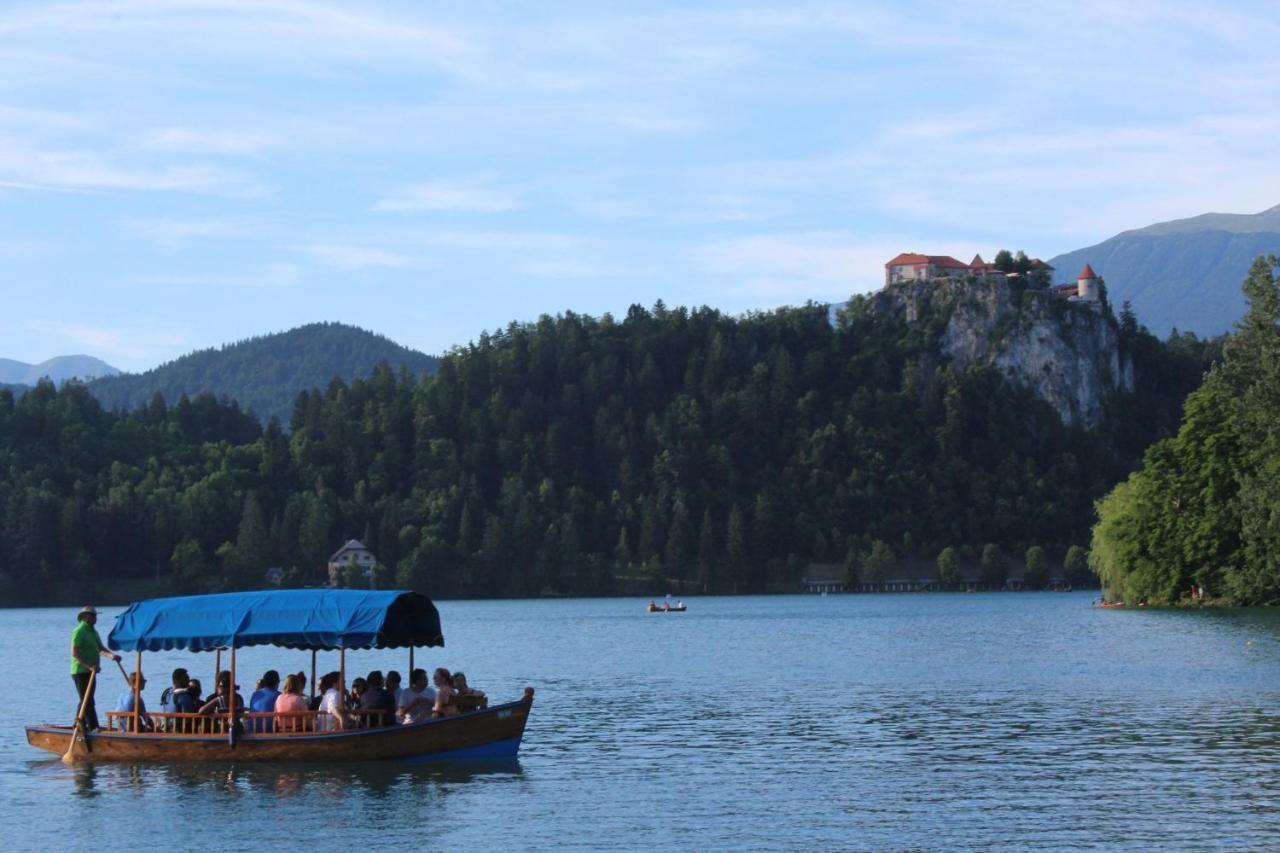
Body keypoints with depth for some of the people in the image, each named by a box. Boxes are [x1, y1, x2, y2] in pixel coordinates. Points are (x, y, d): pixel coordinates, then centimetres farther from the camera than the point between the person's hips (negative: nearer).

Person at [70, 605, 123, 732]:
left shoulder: (93, 631, 18)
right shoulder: (79, 631, -13)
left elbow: (101, 648, 18)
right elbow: (74, 652, -20)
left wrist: (112, 655, -2)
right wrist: (89, 666, -27)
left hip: (90, 672, 10)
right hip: (80, 672, -10)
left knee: (85, 701, 13)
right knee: (87, 702, -12)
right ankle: (93, 727, -17)